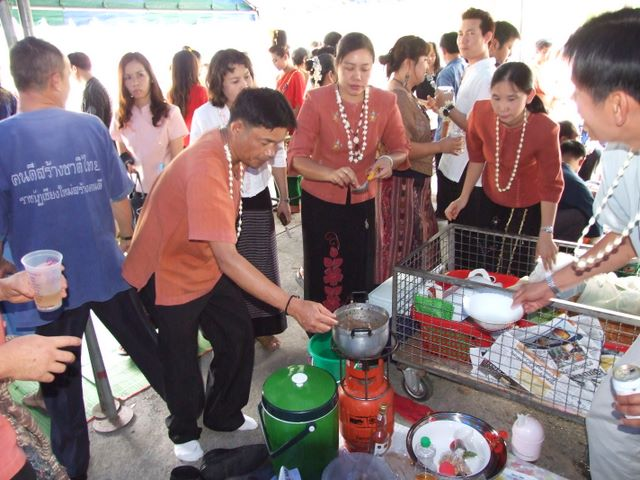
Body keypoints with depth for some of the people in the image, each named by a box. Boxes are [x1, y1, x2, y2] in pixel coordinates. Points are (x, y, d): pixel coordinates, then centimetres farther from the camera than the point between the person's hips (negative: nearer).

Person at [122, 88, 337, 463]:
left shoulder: (230, 148, -7)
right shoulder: (206, 169, -36)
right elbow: (227, 258, -42)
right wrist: (293, 305, -46)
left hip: (206, 264, 8)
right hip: (170, 275, -8)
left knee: (239, 336, 11)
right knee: (183, 359, 10)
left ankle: (224, 415, 34)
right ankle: (184, 431, 38)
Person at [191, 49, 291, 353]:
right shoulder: (205, 116, -11)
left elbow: (277, 156, 4)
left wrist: (284, 198, 8)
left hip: (257, 200, 2)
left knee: (262, 266, 12)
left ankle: (263, 327, 31)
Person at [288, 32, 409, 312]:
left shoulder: (385, 102, -4)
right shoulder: (316, 100, -13)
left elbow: (401, 148, 5)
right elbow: (296, 157, -17)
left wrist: (389, 160, -20)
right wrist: (331, 173, -35)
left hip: (363, 202, 3)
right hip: (321, 203, -3)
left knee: (360, 276, 12)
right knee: (325, 281, 0)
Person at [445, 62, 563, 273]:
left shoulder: (545, 129, -31)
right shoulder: (481, 113, -22)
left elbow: (550, 185, -20)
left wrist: (546, 233, -19)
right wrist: (464, 197, -4)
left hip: (529, 209, -3)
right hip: (490, 201, 3)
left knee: (517, 272, 8)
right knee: (483, 266, 15)